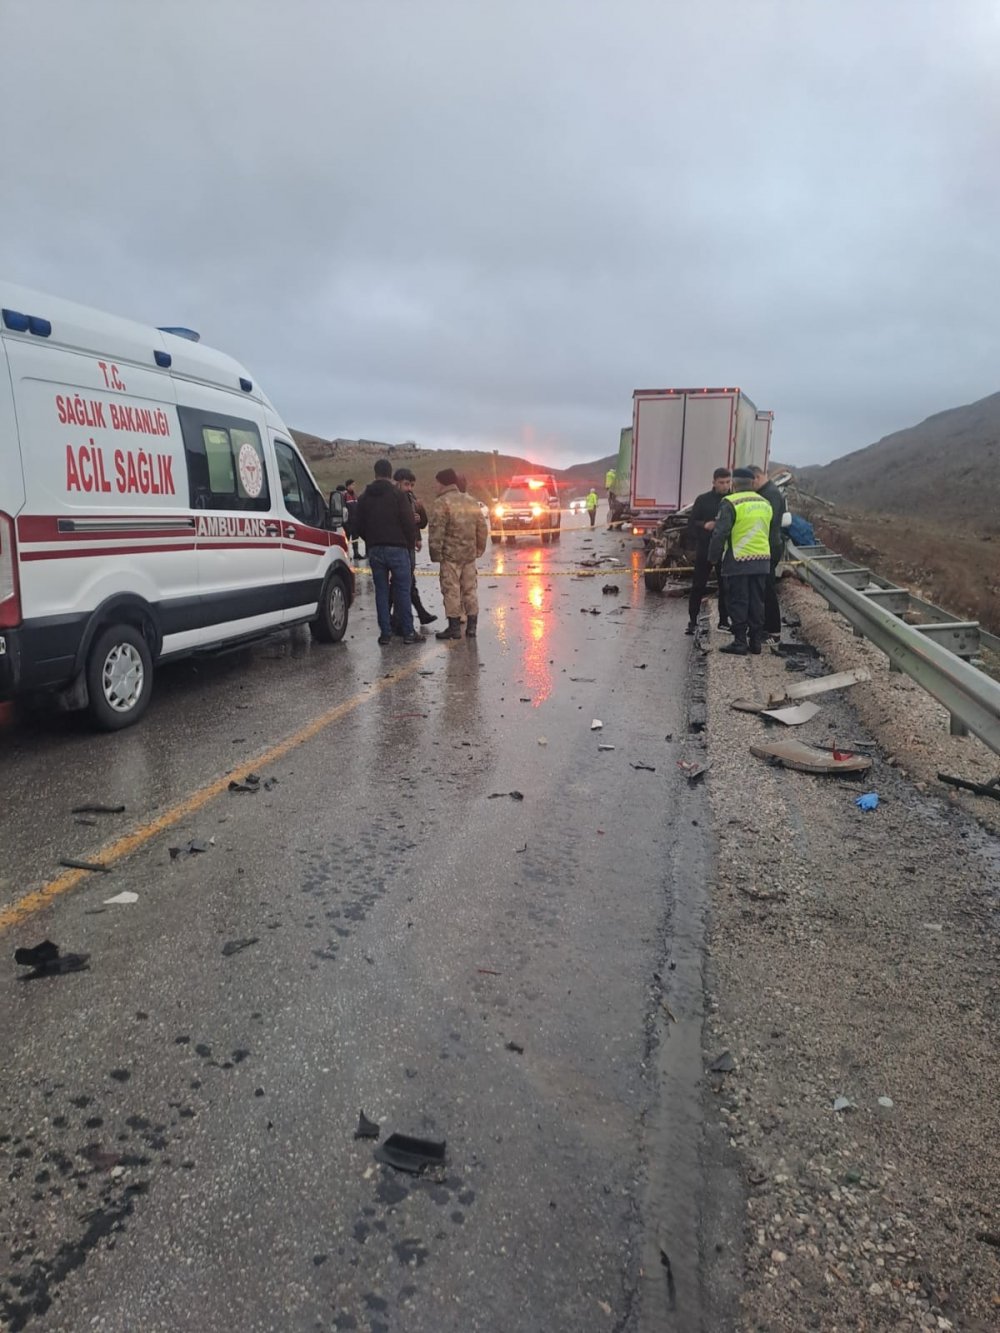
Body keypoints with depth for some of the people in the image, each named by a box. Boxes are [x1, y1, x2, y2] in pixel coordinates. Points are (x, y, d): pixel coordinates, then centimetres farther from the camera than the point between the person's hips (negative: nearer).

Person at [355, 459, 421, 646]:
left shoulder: (364, 498, 9)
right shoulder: (398, 494, -5)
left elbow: (360, 527, 12)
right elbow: (409, 523, -8)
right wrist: (411, 542, 8)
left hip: (374, 550, 4)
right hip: (397, 548, -4)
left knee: (381, 591, 8)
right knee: (403, 590, 0)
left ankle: (385, 633, 6)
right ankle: (408, 632, 0)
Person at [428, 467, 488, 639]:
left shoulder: (442, 503, -9)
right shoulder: (471, 501, 13)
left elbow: (436, 531, -15)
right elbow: (483, 528, 14)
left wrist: (435, 553, -9)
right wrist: (478, 549, 19)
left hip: (450, 555, -6)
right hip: (470, 554, 6)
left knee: (451, 591, -1)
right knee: (470, 590, 10)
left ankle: (454, 627, 0)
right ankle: (472, 627, 12)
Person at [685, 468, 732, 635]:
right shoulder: (703, 500, 1)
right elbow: (691, 522, 2)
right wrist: (704, 525, -16)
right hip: (705, 549, -1)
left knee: (726, 587, 7)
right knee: (698, 586, 2)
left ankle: (724, 620, 17)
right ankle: (692, 620, 8)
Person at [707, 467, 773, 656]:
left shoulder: (731, 503, -11)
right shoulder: (765, 503, 12)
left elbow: (720, 533, -13)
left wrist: (713, 557, -3)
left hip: (738, 561, -6)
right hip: (762, 560, 6)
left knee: (738, 602, 0)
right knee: (757, 602, 12)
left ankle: (740, 642, 1)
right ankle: (756, 641, 17)